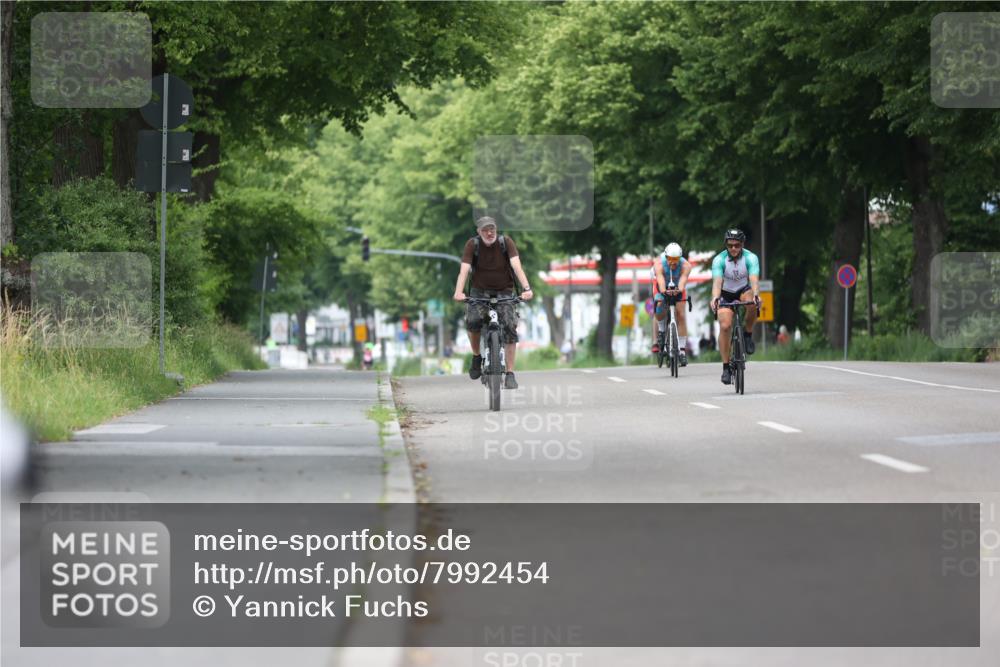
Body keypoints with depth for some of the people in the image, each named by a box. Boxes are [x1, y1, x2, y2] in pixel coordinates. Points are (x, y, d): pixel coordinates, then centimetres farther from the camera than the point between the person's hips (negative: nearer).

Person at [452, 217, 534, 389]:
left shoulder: (506, 242, -11)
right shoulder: (473, 244, -11)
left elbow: (517, 266, -21)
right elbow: (464, 269, -21)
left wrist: (526, 288, -37)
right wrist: (459, 292, -39)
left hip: (504, 292, 0)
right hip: (480, 292, 0)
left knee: (510, 327, -17)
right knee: (473, 321, -27)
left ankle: (510, 374, -11)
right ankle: (476, 357, 0)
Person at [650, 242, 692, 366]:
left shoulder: (685, 265, -34)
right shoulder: (659, 264, -35)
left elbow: (683, 281, -51)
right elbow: (661, 281, -51)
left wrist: (679, 290, -73)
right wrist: (664, 291, -71)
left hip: (678, 287, 0)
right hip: (662, 286, 0)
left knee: (680, 314, -11)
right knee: (659, 307, -26)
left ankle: (682, 350, -9)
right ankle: (661, 330, 3)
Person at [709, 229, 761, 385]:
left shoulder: (750, 258, -22)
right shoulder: (719, 260, -22)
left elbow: (754, 279, -37)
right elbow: (717, 281, -36)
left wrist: (756, 295, -57)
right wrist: (715, 298, -55)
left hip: (744, 291, 0)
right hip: (726, 294, 0)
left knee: (752, 302, -36)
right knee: (725, 326, -20)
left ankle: (748, 335, -11)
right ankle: (726, 367, -11)